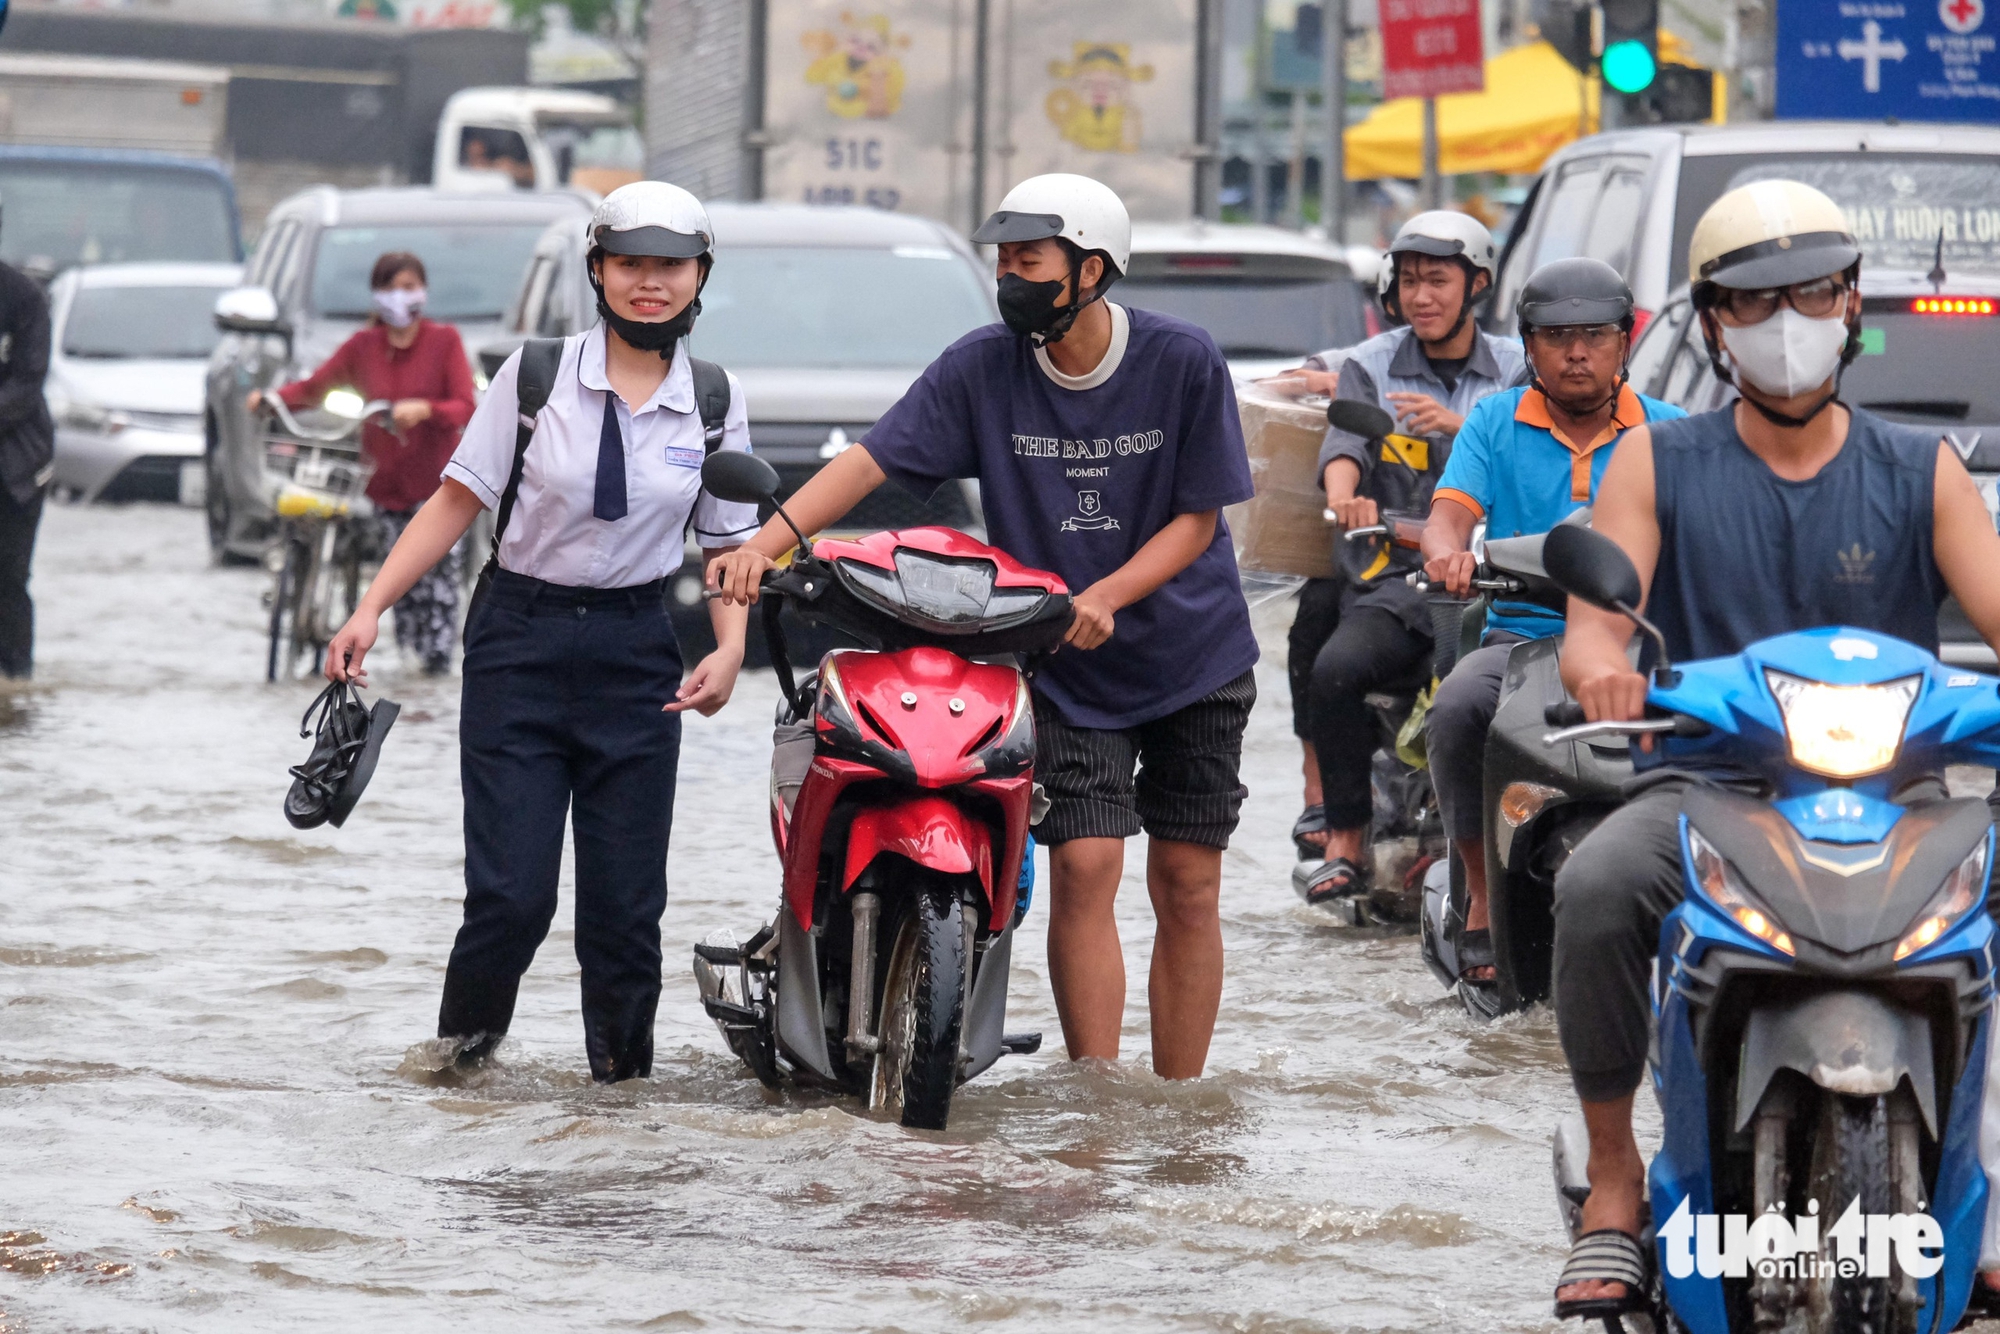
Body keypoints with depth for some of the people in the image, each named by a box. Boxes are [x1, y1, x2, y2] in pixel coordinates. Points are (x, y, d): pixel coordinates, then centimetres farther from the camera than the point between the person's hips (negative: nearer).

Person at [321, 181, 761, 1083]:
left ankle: (621, 1070, 16)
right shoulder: (536, 375, -3)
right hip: (520, 644, -2)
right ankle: (463, 1039, 20)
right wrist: (371, 608, -8)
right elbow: (458, 500, -1)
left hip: (636, 653, 2)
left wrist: (730, 649, -7)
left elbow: (729, 546, 10)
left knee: (624, 898, 0)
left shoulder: (715, 401, 4)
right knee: (510, 891, -7)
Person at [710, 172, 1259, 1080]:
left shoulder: (1182, 362, -11)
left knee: (1186, 885, 2)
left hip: (1192, 657, 0)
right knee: (1083, 865, -13)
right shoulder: (983, 368, -7)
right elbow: (869, 460, -13)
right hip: (1065, 667, 0)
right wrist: (763, 543, -27)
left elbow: (1199, 517, -7)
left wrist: (1104, 596, -22)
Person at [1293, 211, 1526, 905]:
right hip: (1394, 576, 1)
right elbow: (1344, 442, -5)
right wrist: (1344, 497, -28)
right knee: (1334, 670, -25)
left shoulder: (1513, 370, 14)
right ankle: (1346, 844, -14)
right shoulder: (1372, 366, 14)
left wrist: (1464, 428, -19)